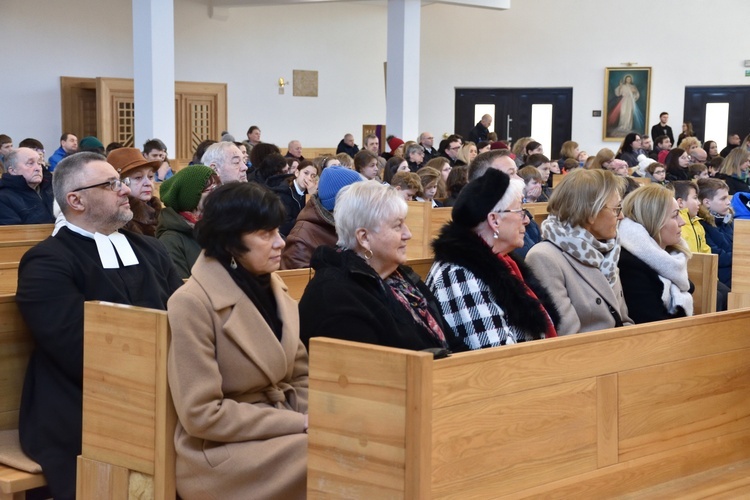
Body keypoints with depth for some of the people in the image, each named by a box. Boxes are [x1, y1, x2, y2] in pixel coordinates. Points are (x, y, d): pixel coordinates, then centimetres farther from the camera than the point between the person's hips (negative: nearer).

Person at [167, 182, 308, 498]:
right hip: (219, 455, -7)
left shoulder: (274, 288, 7)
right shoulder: (192, 304, -16)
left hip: (281, 430, 7)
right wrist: (300, 424, -18)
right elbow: (201, 414, -19)